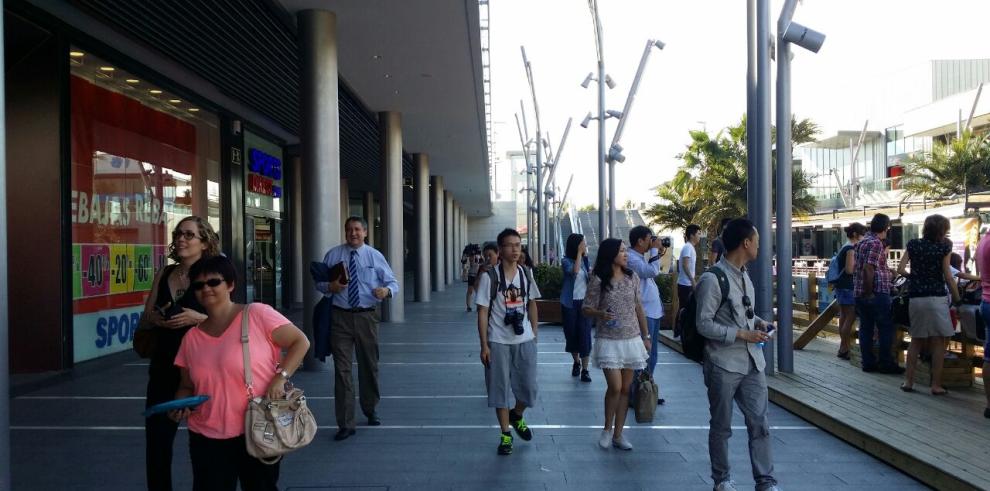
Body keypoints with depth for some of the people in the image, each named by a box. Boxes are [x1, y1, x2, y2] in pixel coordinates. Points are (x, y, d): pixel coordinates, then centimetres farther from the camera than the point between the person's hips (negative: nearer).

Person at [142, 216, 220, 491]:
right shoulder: (164, 274, 8)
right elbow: (147, 314, 9)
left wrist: (198, 318, -27)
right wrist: (159, 318, -13)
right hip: (164, 366, 5)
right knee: (156, 438, 11)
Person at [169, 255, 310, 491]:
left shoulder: (257, 314, -9)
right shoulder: (191, 338, 6)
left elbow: (300, 342, -7)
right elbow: (187, 387, 15)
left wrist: (280, 377, -18)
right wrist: (179, 405, -5)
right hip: (207, 437, 4)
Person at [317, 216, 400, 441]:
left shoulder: (375, 256, 3)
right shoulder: (333, 255, 4)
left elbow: (393, 282, 2)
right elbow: (320, 282, 10)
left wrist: (387, 290, -22)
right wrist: (330, 286, -13)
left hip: (367, 316, 1)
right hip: (341, 316, -1)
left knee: (369, 366, 15)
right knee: (342, 369, -3)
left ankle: (370, 411, 38)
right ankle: (345, 424, 4)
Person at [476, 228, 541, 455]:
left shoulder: (526, 273, 3)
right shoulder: (490, 276, -10)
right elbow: (482, 312, -8)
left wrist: (534, 333, 9)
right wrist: (484, 345, -10)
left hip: (524, 340, 3)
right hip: (498, 342, -3)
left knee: (529, 387, 7)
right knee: (500, 388, 6)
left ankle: (517, 416, 38)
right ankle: (505, 434, 23)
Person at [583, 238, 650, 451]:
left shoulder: (632, 279, 4)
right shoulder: (598, 281, -8)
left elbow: (639, 309, 11)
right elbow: (587, 309, -5)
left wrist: (646, 336, 12)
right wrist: (600, 314, -26)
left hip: (632, 339, 4)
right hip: (608, 341, -4)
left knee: (626, 388, 7)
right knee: (615, 387, -10)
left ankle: (618, 434, 18)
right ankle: (607, 429, 14)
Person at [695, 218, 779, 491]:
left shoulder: (744, 275, 11)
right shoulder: (712, 279, -16)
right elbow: (704, 325, -18)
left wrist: (758, 323, 2)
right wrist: (742, 334, -18)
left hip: (752, 361, 7)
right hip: (724, 365, -7)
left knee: (759, 423, 7)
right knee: (721, 427, 9)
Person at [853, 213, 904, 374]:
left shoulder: (861, 242, 15)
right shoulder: (876, 243, -13)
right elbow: (868, 268, -22)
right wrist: (869, 293, -19)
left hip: (859, 293, 9)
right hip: (876, 293, -9)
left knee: (866, 328, 10)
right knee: (886, 329, 2)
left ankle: (868, 363, 13)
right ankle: (886, 364, 6)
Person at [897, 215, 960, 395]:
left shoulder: (913, 244, 5)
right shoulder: (943, 247, -5)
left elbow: (900, 269, 3)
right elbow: (948, 277, -5)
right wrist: (957, 299, 4)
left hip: (915, 298, 4)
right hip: (936, 298, -4)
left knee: (916, 341, 14)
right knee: (938, 342, 3)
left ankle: (908, 381, 14)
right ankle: (936, 385, 4)